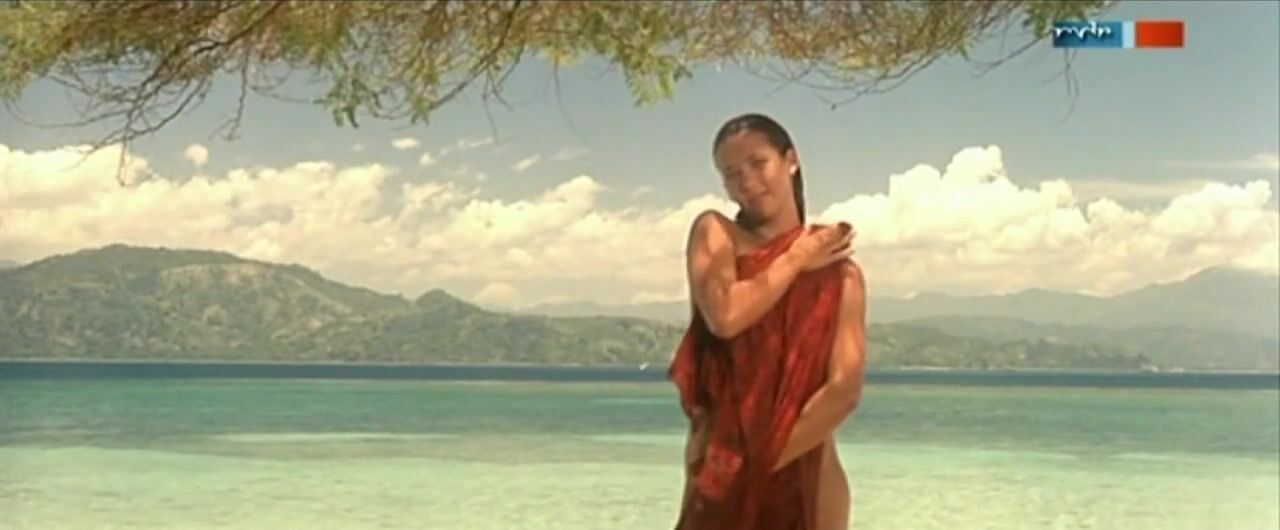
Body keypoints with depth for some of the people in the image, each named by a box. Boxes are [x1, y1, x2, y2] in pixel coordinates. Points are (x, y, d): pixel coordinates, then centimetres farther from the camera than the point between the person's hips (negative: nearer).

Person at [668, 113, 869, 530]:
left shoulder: (840, 272, 1)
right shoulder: (714, 233, 4)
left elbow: (845, 389, -9)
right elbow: (724, 315, -14)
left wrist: (762, 459, -15)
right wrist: (795, 260, -3)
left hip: (804, 475, -1)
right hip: (719, 473, 1)